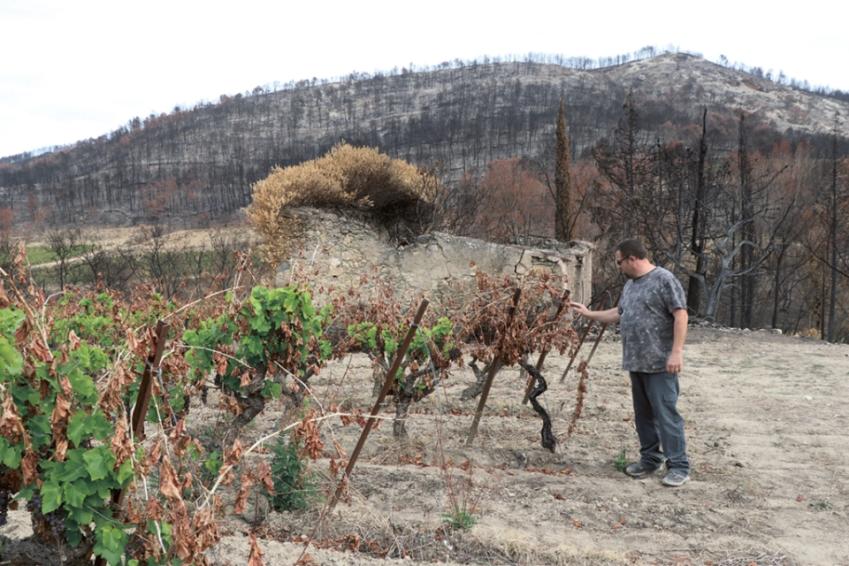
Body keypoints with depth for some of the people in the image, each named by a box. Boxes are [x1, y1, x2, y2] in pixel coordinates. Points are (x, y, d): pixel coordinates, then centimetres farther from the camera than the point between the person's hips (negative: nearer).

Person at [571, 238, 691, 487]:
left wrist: (676, 351, -20)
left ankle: (678, 466, 2)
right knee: (643, 414, 13)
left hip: (660, 363, -8)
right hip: (636, 363, 9)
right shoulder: (630, 285, 18)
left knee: (666, 413, -6)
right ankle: (650, 460, 24)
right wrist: (588, 313, 28)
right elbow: (619, 313, 30)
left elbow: (680, 315, -15)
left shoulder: (664, 280, -9)